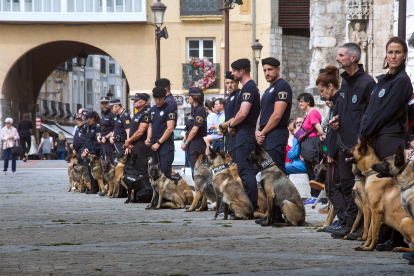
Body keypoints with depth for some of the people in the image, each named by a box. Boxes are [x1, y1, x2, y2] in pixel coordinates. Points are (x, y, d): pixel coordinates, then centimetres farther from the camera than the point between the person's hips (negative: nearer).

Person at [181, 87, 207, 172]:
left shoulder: (199, 110, -12)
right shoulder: (194, 110, 18)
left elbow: (194, 130, -18)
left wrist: (186, 143, -10)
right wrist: (183, 141, 8)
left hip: (197, 146, -10)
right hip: (192, 147, 10)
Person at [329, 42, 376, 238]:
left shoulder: (366, 82, -9)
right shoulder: (344, 82, 17)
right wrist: (335, 119, 10)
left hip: (360, 144, -8)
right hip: (344, 143, 8)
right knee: (347, 184, 10)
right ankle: (351, 223, 16)